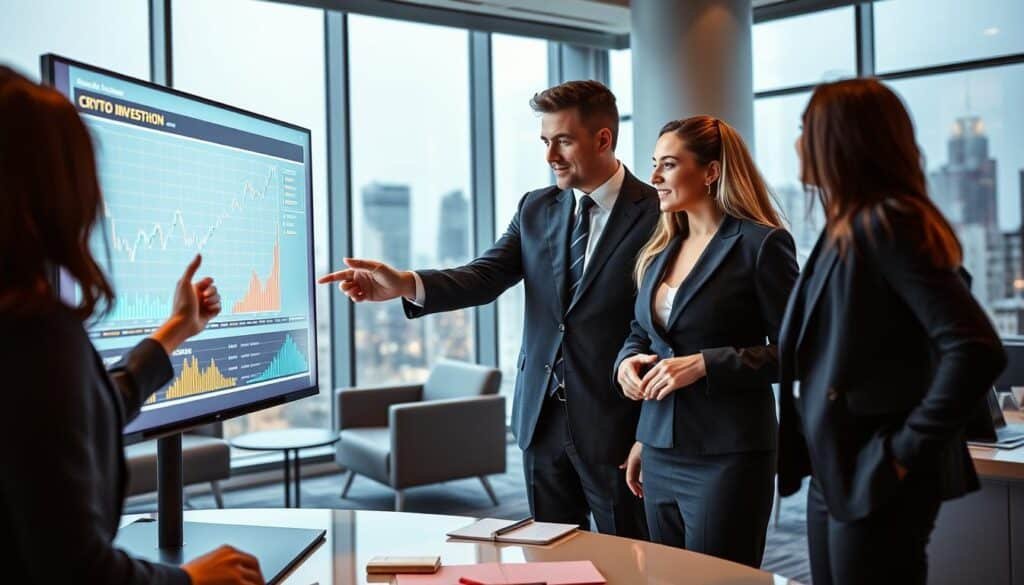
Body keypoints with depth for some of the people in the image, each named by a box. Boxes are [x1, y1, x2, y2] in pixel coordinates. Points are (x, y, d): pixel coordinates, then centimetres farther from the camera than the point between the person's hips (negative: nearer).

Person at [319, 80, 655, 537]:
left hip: (615, 421, -5)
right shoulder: (536, 209, 7)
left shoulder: (656, 214, -9)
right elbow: (485, 277, -4)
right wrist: (405, 284, -22)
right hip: (542, 418, 5)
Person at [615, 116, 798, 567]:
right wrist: (627, 361, 0)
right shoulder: (661, 248, 12)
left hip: (727, 456, -7)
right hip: (660, 453, 7)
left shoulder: (761, 243, -9)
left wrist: (704, 364, -20)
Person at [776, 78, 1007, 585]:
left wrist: (909, 448, -18)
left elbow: (977, 348, -24)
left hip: (876, 481, -9)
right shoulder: (847, 229, 12)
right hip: (835, 474, 9)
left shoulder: (886, 223, -16)